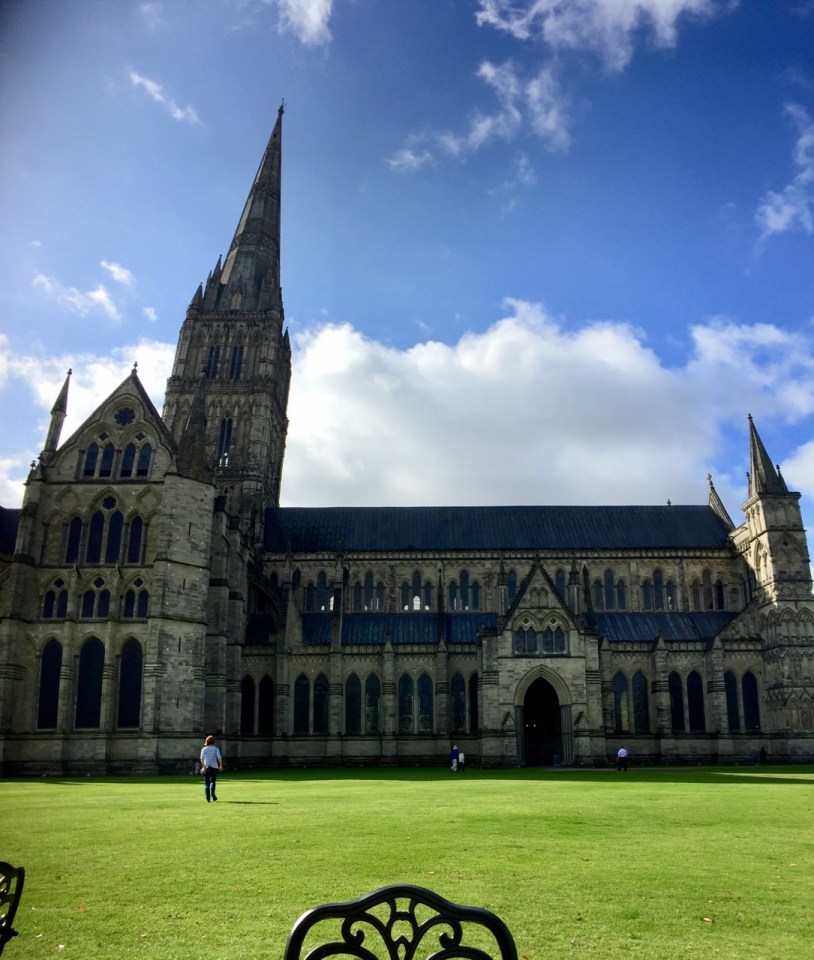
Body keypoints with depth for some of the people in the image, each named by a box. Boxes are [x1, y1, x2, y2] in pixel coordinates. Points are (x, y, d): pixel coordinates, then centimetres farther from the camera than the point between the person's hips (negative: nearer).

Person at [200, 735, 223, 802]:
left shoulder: (204, 749, 7)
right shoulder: (216, 749, 5)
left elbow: (202, 758, -7)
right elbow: (219, 758, -5)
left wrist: (204, 766, -12)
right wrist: (221, 766, 1)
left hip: (206, 768, 0)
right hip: (214, 767, 0)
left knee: (206, 783, 5)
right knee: (213, 781, 11)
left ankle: (207, 797, -7)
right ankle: (212, 792, -14)